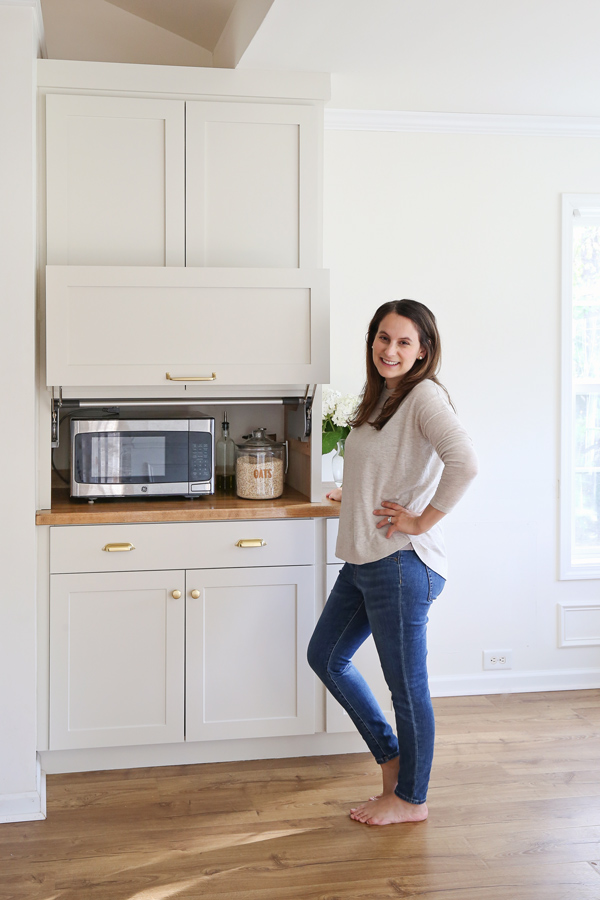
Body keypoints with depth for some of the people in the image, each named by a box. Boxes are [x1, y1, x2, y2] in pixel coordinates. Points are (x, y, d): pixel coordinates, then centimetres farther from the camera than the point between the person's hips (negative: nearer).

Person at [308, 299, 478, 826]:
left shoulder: (425, 396, -14)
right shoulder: (381, 398, 14)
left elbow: (464, 464, -30)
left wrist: (423, 521, -22)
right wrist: (352, 493, 17)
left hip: (401, 564, -10)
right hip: (363, 560, 10)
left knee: (407, 684, 3)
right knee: (326, 656, 19)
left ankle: (411, 798, 21)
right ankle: (391, 756, 32)